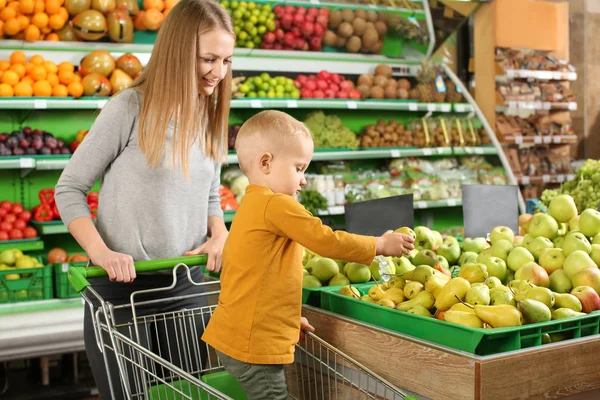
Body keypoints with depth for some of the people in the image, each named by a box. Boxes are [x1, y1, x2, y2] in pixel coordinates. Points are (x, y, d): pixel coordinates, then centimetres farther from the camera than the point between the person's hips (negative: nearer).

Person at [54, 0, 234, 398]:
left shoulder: (212, 117, 5)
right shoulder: (131, 108, -12)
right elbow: (70, 188, -6)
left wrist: (219, 235, -4)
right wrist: (101, 253, -19)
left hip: (186, 286, 5)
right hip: (123, 285, -5)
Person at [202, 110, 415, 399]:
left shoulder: (251, 206, 14)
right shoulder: (277, 204, -17)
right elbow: (327, 241, -16)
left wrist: (286, 316, 21)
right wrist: (380, 245, -3)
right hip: (253, 343, -10)